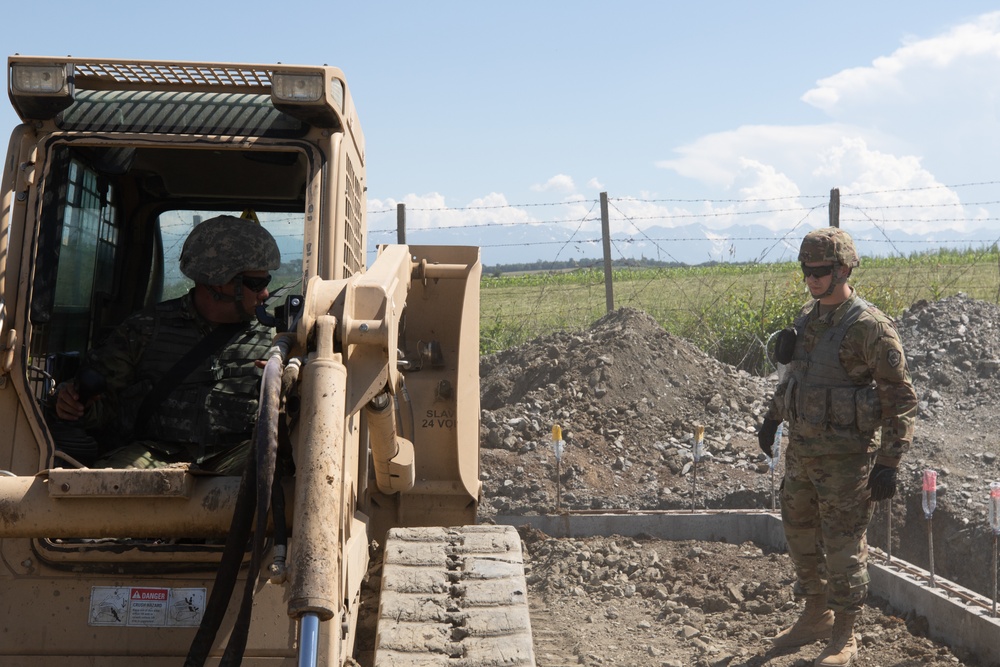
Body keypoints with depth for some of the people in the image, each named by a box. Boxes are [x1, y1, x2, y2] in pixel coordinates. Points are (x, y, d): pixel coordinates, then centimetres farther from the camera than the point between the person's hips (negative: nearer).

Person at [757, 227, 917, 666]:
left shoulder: (870, 327, -16)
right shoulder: (808, 317, 7)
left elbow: (900, 399, -15)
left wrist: (889, 463, -17)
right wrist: (772, 416, 27)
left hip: (846, 457, -7)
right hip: (801, 450, 8)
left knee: (843, 548, 3)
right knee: (800, 536, 18)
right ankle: (816, 617, 38)